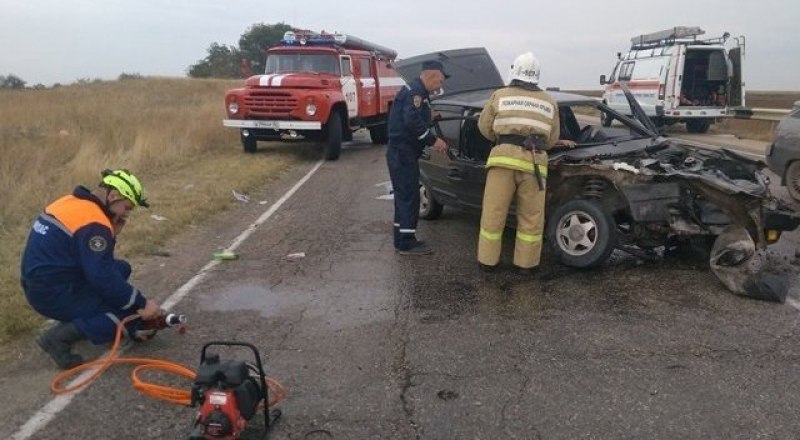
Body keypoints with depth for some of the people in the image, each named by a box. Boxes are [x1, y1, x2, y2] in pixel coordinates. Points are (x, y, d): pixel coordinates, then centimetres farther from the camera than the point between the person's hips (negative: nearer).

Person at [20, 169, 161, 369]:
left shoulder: (72, 203, 8)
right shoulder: (93, 223, -21)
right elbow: (103, 277, -23)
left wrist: (112, 233, -1)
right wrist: (142, 304, -16)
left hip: (41, 282, 9)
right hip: (54, 294, -9)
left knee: (121, 268, 14)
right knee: (129, 317, -9)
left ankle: (78, 315, 11)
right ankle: (60, 336, -13)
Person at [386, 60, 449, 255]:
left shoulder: (417, 91, 20)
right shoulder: (415, 90, -13)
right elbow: (412, 121, -26)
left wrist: (433, 141, 11)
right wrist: (433, 140, -19)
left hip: (402, 152, 11)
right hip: (403, 152, -11)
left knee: (404, 197, 14)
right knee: (409, 197, -7)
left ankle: (402, 240, 21)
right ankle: (407, 243, -1)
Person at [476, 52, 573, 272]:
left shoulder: (500, 95, 12)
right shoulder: (549, 102, 19)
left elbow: (484, 127, 15)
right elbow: (552, 139, 18)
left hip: (504, 157, -1)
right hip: (534, 162, 1)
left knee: (493, 213, 6)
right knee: (531, 217, 9)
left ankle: (487, 260, 14)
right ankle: (526, 262, 16)